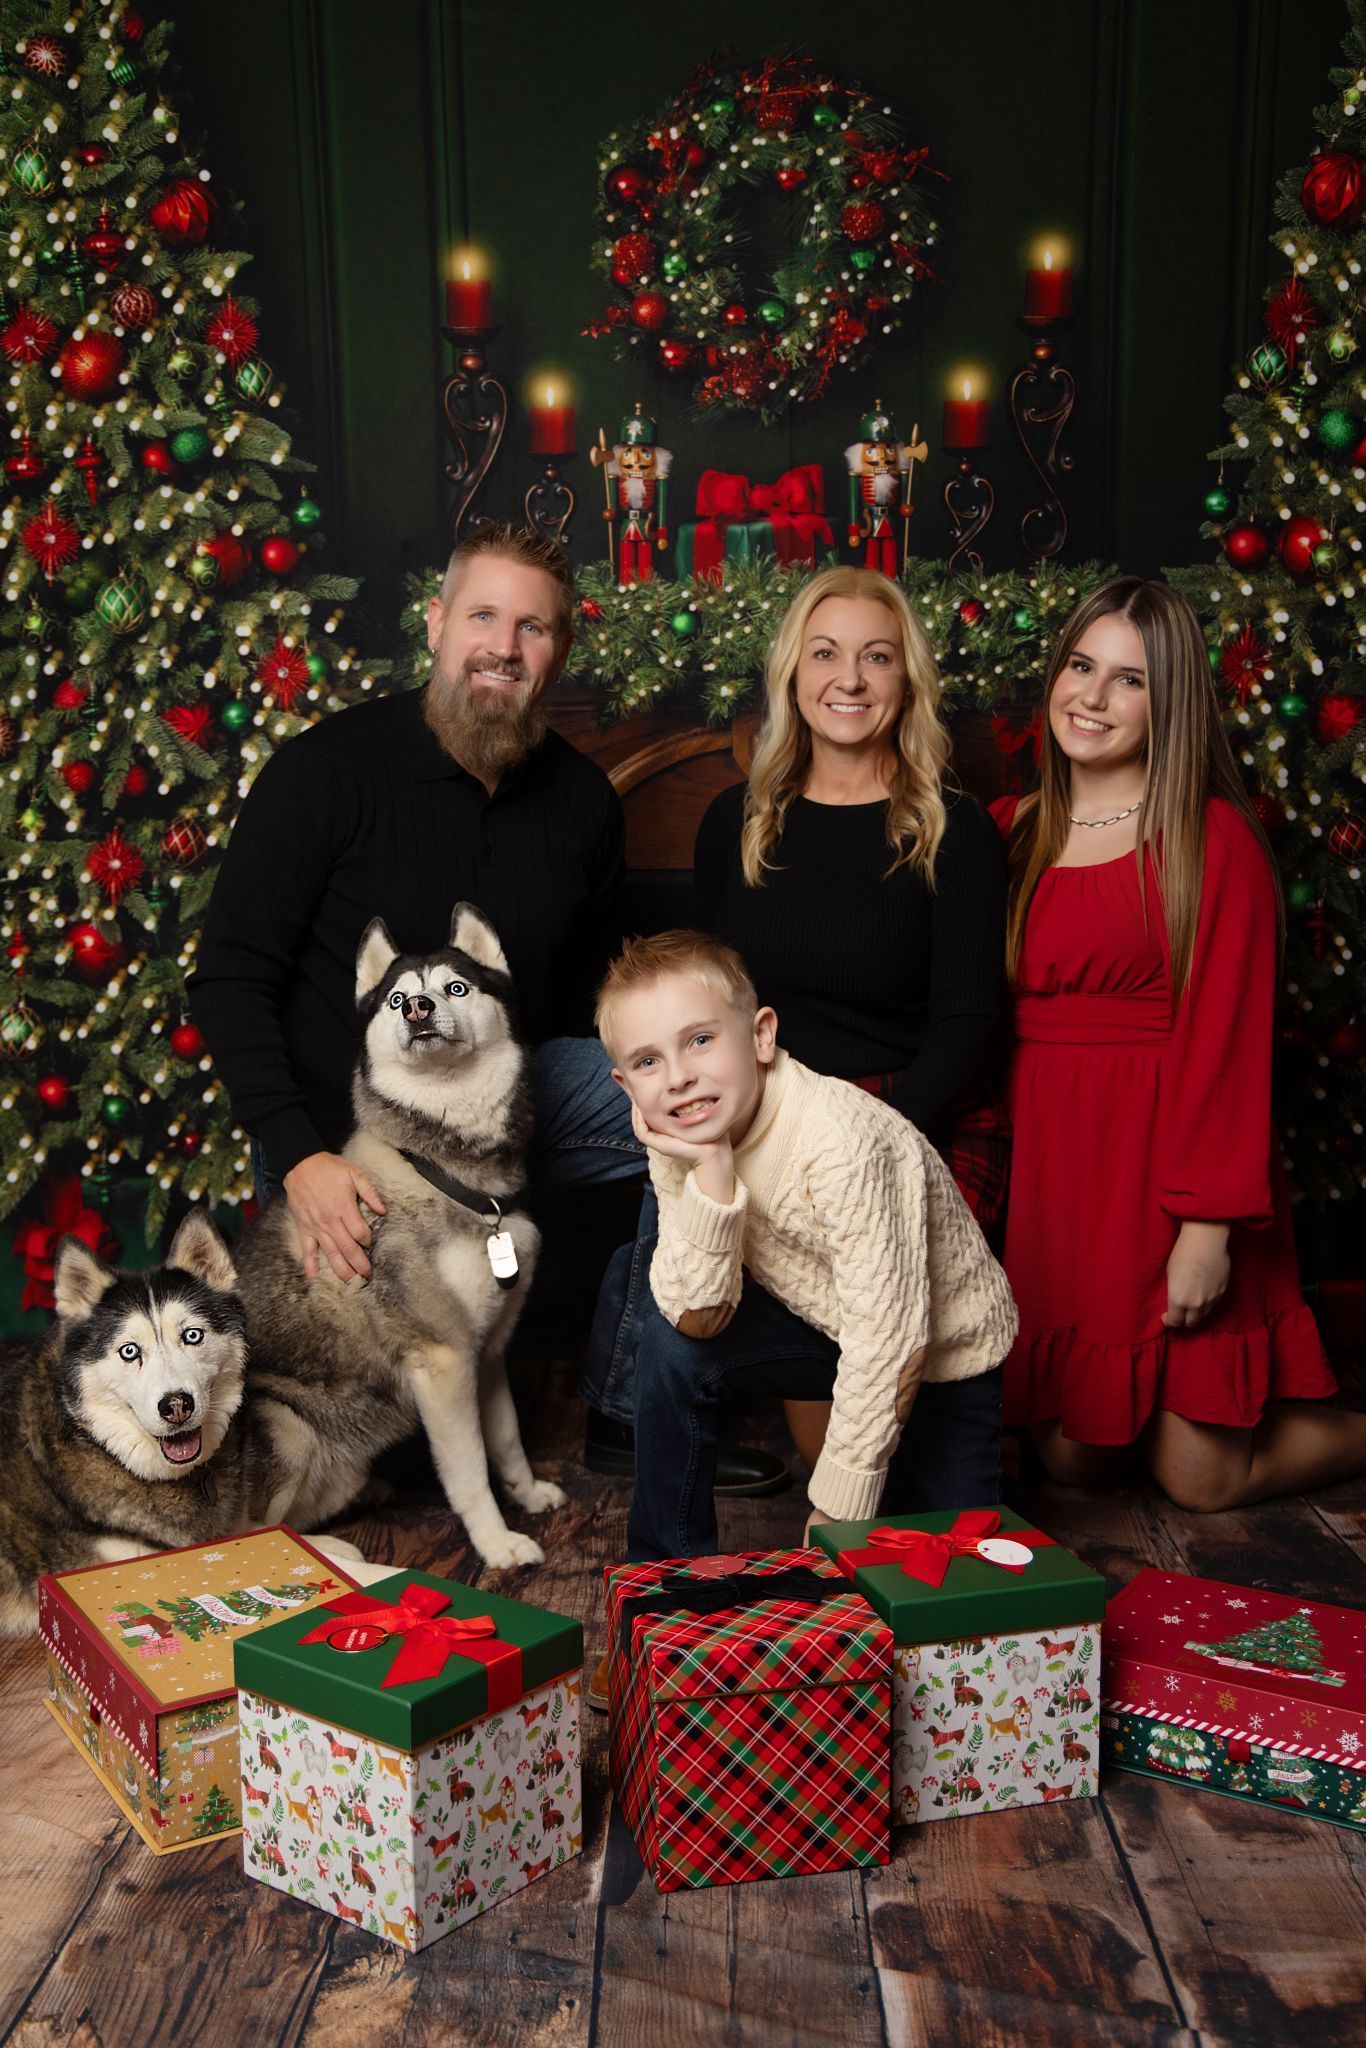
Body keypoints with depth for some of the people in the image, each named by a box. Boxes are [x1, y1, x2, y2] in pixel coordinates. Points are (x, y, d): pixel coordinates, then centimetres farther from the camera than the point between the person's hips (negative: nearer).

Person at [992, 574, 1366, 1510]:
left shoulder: (1212, 838, -7)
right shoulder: (1013, 831, 9)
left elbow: (1227, 1038, -12)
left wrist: (1210, 1223, -18)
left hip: (1166, 1162, -5)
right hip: (1048, 1161, 5)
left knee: (1202, 1477, 1)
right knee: (1072, 1459, 9)